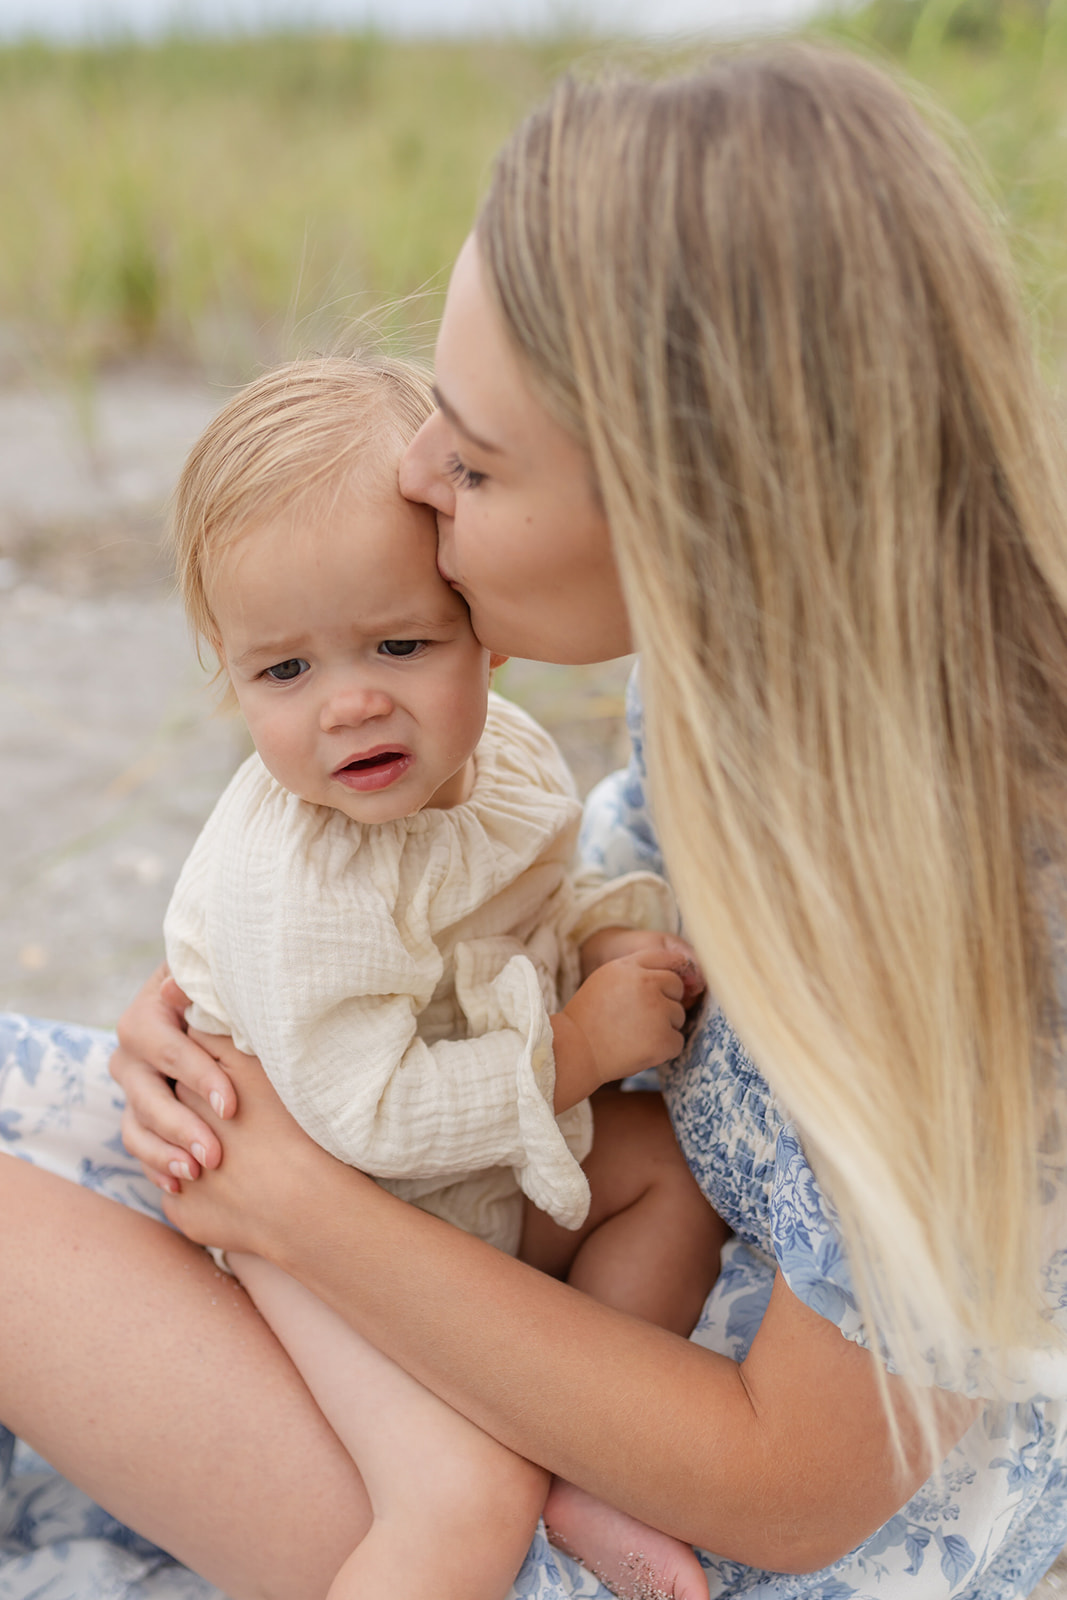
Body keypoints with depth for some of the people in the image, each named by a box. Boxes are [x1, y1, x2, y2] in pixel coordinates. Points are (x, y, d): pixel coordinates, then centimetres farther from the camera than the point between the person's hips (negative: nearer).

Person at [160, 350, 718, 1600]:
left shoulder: (510, 758, -8)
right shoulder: (289, 884, -32)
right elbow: (365, 1119, -30)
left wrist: (618, 935, -9)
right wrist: (577, 1048, -24)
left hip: (505, 1163, 8)